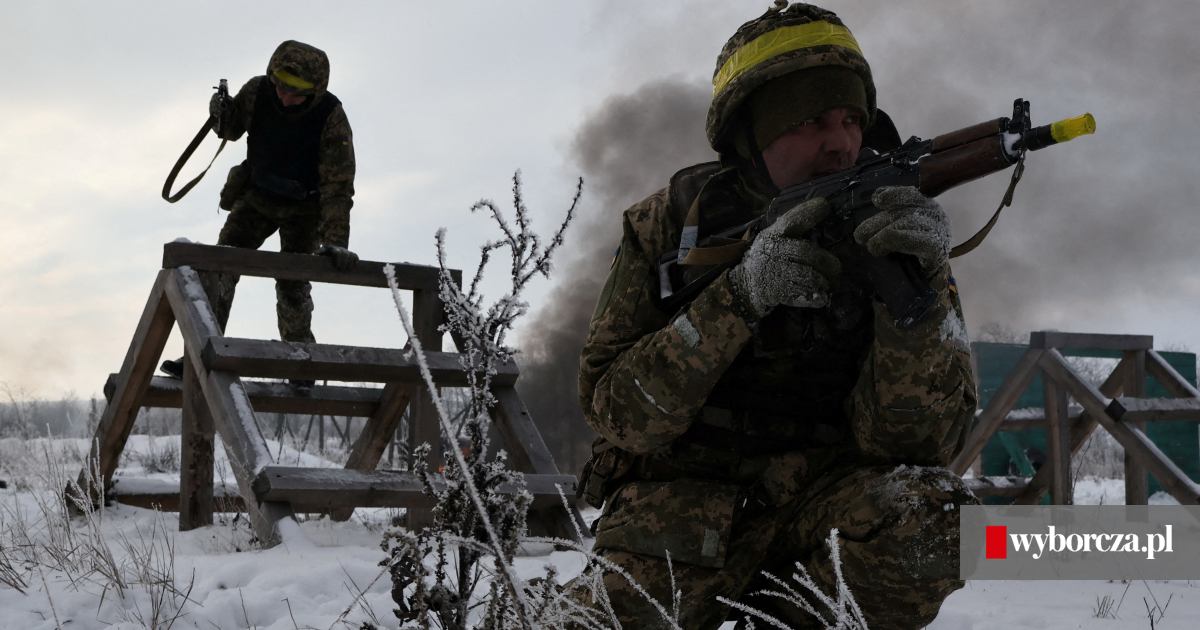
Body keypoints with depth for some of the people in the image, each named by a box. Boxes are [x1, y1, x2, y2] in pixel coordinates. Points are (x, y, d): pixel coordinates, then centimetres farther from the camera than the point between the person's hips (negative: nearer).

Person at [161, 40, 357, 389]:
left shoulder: (331, 117, -27)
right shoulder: (257, 91, -17)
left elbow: (338, 184, -29)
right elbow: (232, 129, 3)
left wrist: (336, 240, -39)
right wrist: (221, 115, -22)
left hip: (304, 208, -3)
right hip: (257, 196, 3)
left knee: (293, 286, -8)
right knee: (218, 269, -9)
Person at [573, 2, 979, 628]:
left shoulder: (889, 230, -4)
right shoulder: (673, 219, -5)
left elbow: (915, 441, -13)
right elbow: (616, 414, -12)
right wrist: (738, 296, -26)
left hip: (820, 498, 1)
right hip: (681, 500, 0)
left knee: (924, 513, -30)